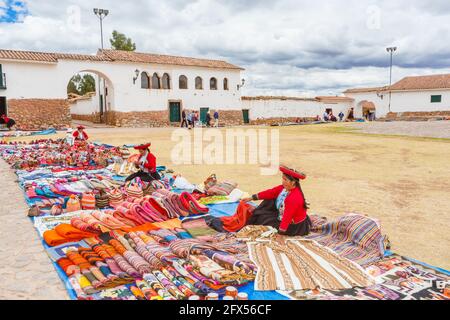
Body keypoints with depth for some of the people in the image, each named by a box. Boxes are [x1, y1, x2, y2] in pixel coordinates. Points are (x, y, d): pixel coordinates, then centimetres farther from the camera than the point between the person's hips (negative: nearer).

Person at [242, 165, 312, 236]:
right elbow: (270, 193, -4)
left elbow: (287, 217, -36)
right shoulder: (285, 188, -8)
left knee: (264, 219, -5)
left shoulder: (294, 198, -35)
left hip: (294, 227, -8)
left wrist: (280, 233, -35)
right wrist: (252, 198, -1)